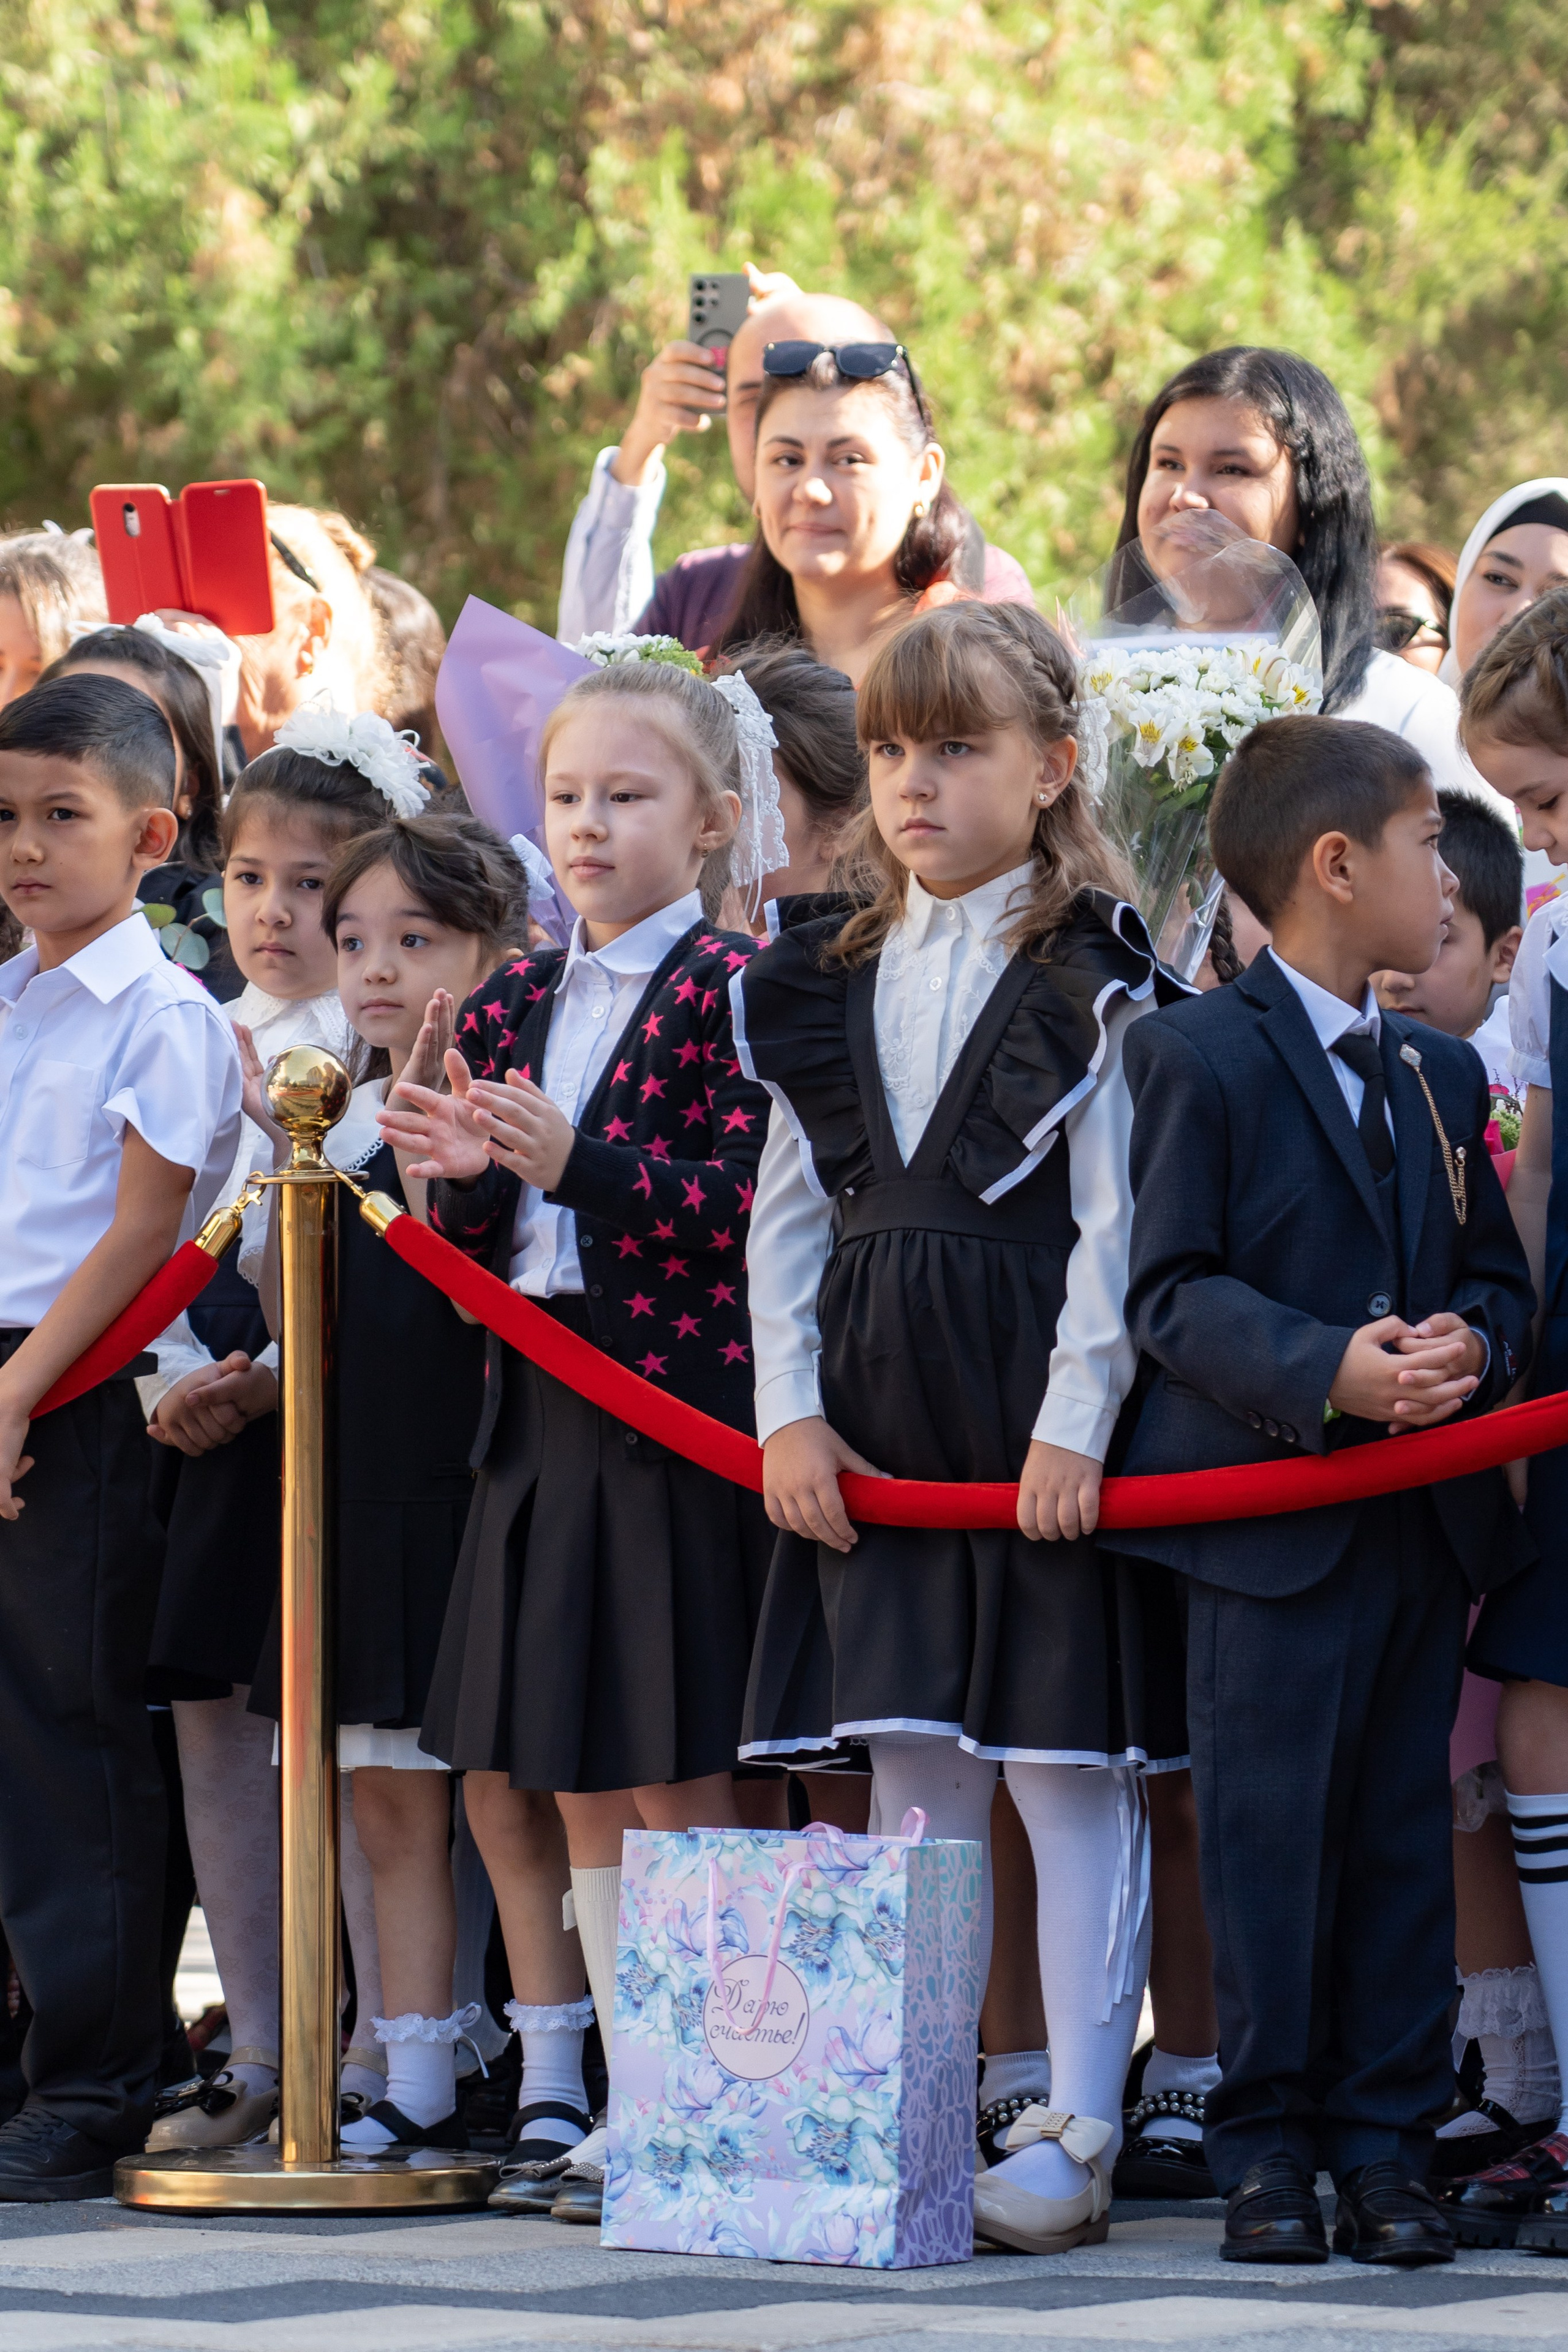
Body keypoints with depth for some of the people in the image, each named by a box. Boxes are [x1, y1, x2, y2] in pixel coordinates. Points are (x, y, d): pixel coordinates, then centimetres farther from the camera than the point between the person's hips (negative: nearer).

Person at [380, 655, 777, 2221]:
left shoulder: (728, 990, -8)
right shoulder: (514, 1005, 14)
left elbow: (750, 1206, -17)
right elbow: (478, 1245, 16)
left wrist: (574, 1164, -24)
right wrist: (462, 1177, -5)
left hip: (677, 1405, -8)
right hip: (544, 1412, 8)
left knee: (677, 1779, -5)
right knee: (578, 1790, 10)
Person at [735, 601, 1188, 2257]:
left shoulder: (1096, 978, -6)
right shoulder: (827, 984, 11)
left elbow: (1116, 1224, -9)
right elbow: (789, 1214, 13)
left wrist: (1076, 1425, -15)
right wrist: (789, 1410, 3)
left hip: (1046, 1430, -5)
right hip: (880, 1429, 5)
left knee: (1069, 1773, -2)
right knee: (914, 1768, 9)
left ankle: (1077, 2132, 2)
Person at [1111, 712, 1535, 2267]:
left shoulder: (1444, 1076, 16)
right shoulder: (1198, 1057, -5)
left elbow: (1496, 1274, 17)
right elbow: (1172, 1288, -11)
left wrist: (1473, 1346, -7)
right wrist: (1326, 1371, -24)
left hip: (1429, 1522, 6)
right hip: (1271, 1513, -6)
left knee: (1404, 1836, 7)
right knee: (1271, 1833, -3)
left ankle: (1387, 2139, 12)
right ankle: (1265, 2144, 5)